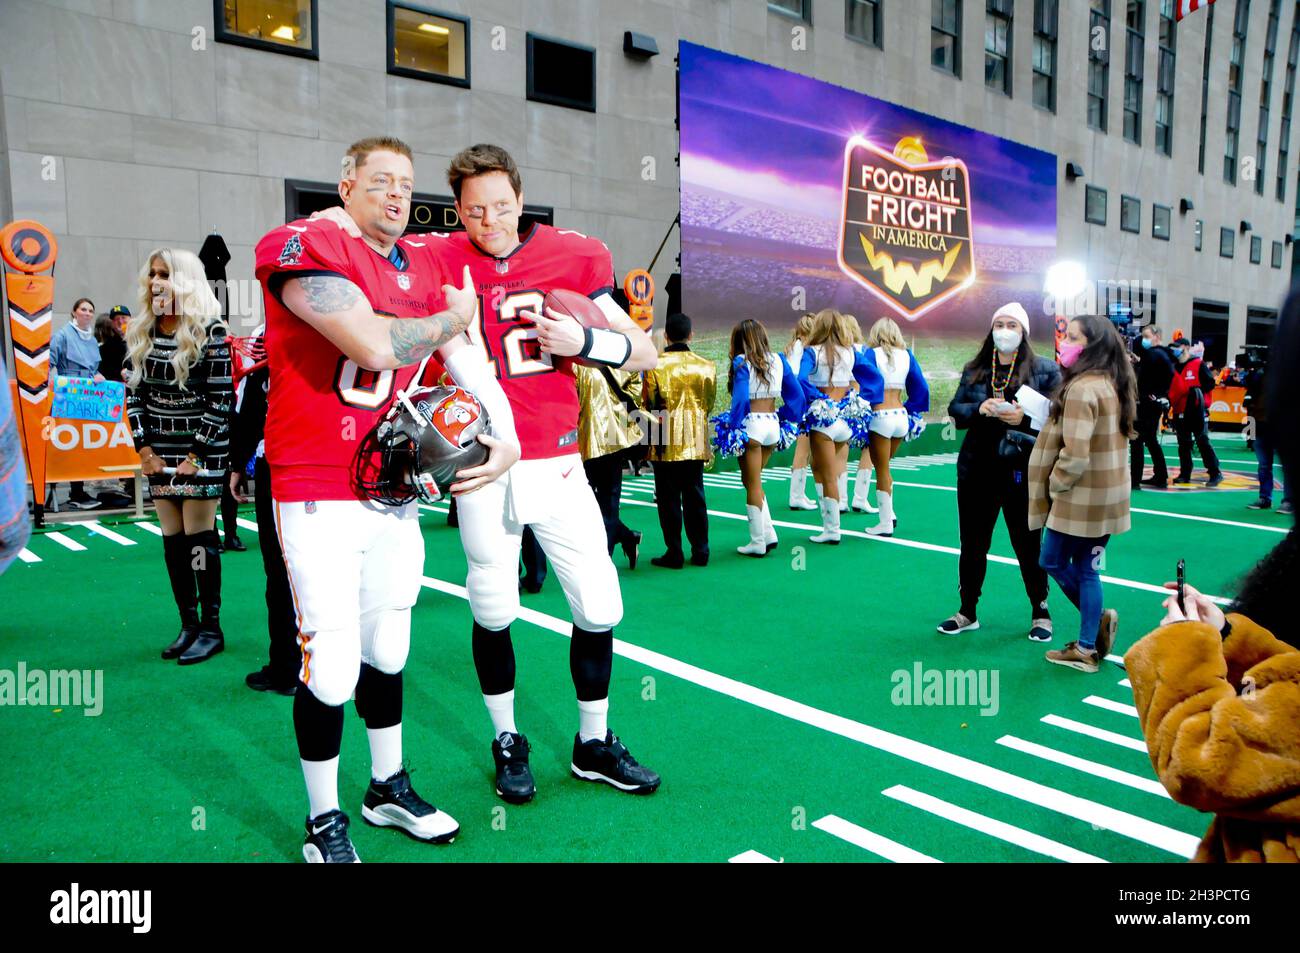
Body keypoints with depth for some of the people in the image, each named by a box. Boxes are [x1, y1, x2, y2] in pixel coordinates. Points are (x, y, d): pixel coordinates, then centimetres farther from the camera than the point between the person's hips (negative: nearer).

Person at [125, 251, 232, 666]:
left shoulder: (209, 331, -9)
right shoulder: (142, 332, 9)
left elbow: (220, 401, -11)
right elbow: (135, 394, 12)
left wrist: (195, 456, -13)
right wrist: (144, 448, 2)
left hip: (203, 449, -6)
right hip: (159, 451, 6)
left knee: (199, 537, -3)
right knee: (172, 539, 8)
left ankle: (211, 628, 8)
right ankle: (188, 625, 18)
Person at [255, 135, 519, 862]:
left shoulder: (428, 270, 11)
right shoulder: (306, 249, -11)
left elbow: (470, 364, 5)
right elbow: (376, 346, -25)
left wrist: (506, 441, -12)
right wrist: (451, 318, -7)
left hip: (395, 493, 7)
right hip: (319, 496, -6)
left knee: (388, 649, 17)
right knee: (332, 667, -2)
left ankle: (389, 789, 38)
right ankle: (325, 823, 21)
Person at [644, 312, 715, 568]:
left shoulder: (655, 366, -10)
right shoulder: (706, 366, 0)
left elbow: (649, 405, -3)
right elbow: (709, 404, 9)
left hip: (665, 443, -3)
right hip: (695, 441, 3)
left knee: (669, 498, 4)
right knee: (695, 496, 12)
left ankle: (674, 553, 7)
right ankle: (700, 551, 16)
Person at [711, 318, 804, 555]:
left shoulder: (741, 362, -7)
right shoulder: (778, 359, 8)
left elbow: (740, 398, -16)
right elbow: (797, 394, 9)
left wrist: (732, 428, -10)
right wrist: (788, 420, 18)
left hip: (751, 424, -6)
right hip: (773, 423, 6)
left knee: (752, 484, 5)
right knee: (754, 480, 20)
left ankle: (758, 542, 9)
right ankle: (768, 533, 15)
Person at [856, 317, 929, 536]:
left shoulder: (871, 354, -6)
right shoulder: (906, 355, 7)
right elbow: (921, 388, 9)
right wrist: (911, 410, 18)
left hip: (880, 417, -5)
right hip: (901, 416, 5)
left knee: (882, 471, 5)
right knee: (884, 467, 23)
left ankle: (886, 524, 9)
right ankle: (888, 513, 20)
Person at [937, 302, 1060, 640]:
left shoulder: (1044, 369, -1)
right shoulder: (974, 369, 9)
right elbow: (955, 411, 8)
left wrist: (1024, 418, -23)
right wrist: (980, 408, -12)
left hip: (1022, 471, -3)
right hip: (977, 469, 3)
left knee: (1028, 544, 7)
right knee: (972, 544, 12)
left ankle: (1040, 613, 26)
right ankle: (968, 611, 26)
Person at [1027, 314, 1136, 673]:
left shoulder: (1082, 388, -20)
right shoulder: (1113, 384, 10)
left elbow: (1075, 454, -26)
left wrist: (1055, 483, -9)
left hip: (1082, 495, -9)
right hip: (1108, 492, 9)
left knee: (1052, 560, 8)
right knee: (1085, 569, 13)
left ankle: (1098, 620, 14)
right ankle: (1087, 647, 18)